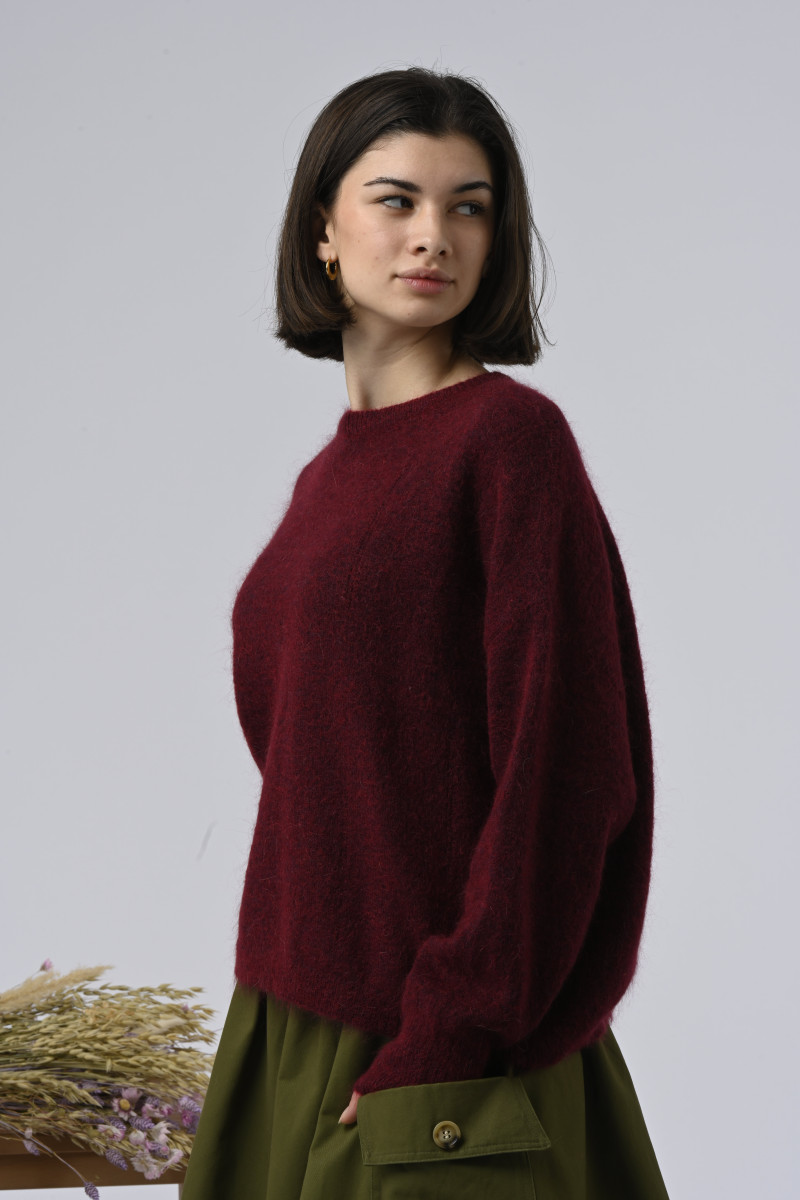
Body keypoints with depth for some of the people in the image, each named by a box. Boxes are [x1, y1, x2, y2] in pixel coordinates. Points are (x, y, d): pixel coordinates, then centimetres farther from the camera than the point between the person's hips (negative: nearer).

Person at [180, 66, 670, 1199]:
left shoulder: (511, 434, -11)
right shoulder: (332, 474, 12)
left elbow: (562, 769, -16)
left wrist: (450, 1036, -18)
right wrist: (283, 1022, 12)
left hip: (442, 1063, -7)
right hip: (302, 1025, 7)